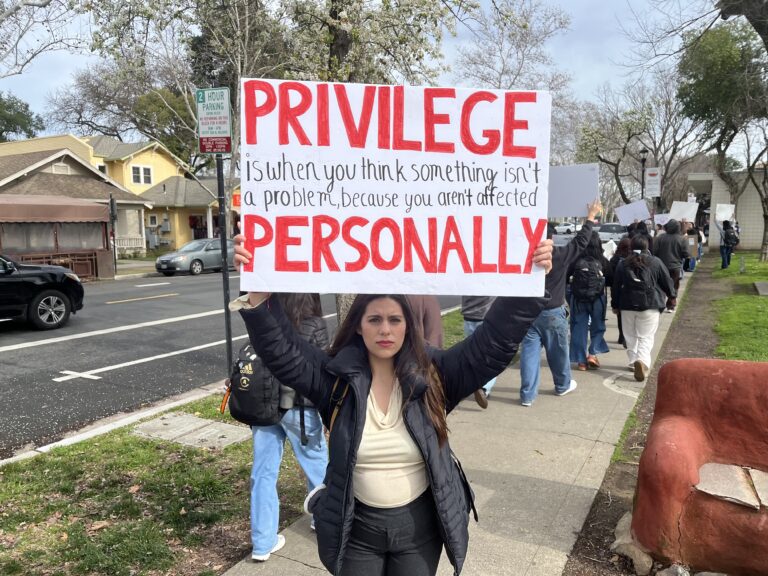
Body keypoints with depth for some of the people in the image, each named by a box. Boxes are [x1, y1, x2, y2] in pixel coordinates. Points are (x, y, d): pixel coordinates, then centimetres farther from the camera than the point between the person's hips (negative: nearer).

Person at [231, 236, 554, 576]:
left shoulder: (433, 374, -10)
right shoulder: (336, 376, -11)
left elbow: (493, 343, -17)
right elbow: (281, 350, -19)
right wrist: (257, 292, -36)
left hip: (420, 526, 0)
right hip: (355, 527, 0)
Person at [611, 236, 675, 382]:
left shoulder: (623, 264, 4)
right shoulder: (655, 262, -2)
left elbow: (616, 286, 7)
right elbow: (666, 281, 6)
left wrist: (615, 305, 17)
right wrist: (672, 295, 25)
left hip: (627, 305, 2)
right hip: (649, 305, -2)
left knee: (631, 336, 16)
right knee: (646, 337, -2)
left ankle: (633, 362, 23)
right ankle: (643, 361, -23)